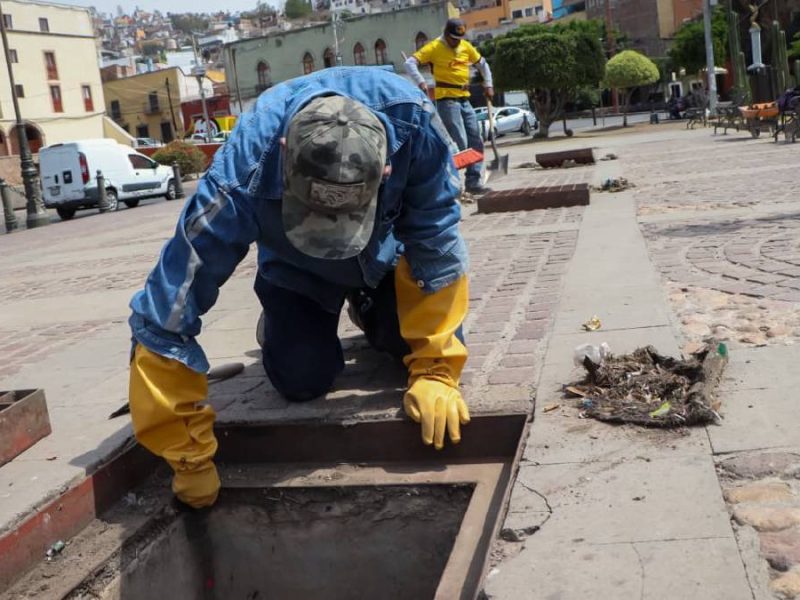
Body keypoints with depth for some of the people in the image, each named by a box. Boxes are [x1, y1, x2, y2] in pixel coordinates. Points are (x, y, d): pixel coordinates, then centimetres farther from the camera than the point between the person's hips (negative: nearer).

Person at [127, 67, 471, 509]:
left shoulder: (413, 121, -41)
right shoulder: (240, 182, -44)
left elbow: (436, 249, -27)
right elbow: (164, 325, -37)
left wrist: (434, 370, -29)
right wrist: (190, 459, -30)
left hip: (385, 249, 2)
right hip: (297, 268, -1)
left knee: (441, 349, -10)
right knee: (303, 380, -16)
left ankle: (371, 310, 22)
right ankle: (280, 321, 19)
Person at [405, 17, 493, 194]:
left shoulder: (466, 47, 10)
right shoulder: (435, 47, -6)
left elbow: (482, 63, 25)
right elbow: (410, 63, -14)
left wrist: (488, 85, 16)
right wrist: (420, 82, -27)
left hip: (465, 100, 7)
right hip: (447, 100, -7)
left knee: (476, 142, 7)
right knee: (460, 143, -13)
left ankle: (473, 181, 14)